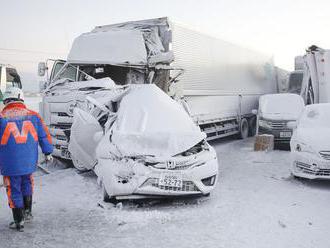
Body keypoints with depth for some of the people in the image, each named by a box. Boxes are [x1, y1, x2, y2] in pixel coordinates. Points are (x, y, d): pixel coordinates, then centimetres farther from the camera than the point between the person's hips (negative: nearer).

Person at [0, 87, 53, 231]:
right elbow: (44, 135, 7)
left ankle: (19, 222, 18)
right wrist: (48, 152, 18)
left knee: (14, 191, 10)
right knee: (27, 184, 26)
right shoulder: (33, 115, 2)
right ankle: (27, 211, 32)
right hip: (29, 161, 3)